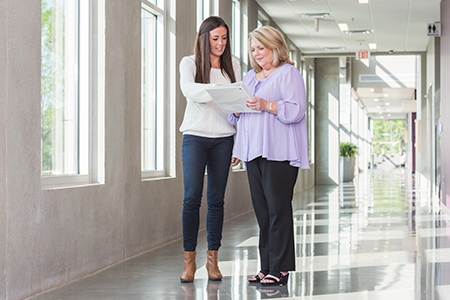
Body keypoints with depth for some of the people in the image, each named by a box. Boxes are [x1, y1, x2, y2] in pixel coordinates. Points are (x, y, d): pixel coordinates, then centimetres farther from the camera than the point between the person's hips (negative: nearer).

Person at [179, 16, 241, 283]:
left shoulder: (233, 67, 13)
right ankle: (189, 260, -1)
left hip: (223, 138, 3)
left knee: (216, 199, 2)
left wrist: (239, 144, 6)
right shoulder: (189, 63, 4)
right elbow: (188, 89, -17)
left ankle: (212, 259, 8)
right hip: (195, 136, -2)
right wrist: (215, 89, -34)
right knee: (192, 197, -8)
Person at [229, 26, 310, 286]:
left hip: (278, 153, -7)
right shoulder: (250, 77, 22)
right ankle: (267, 267, 11)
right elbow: (237, 117, 24)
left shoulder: (288, 73, 0)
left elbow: (297, 110, -12)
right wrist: (237, 109, 1)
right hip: (254, 152, 7)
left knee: (278, 209, -8)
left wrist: (267, 105, -23)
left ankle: (280, 269, -5)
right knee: (262, 210, 6)